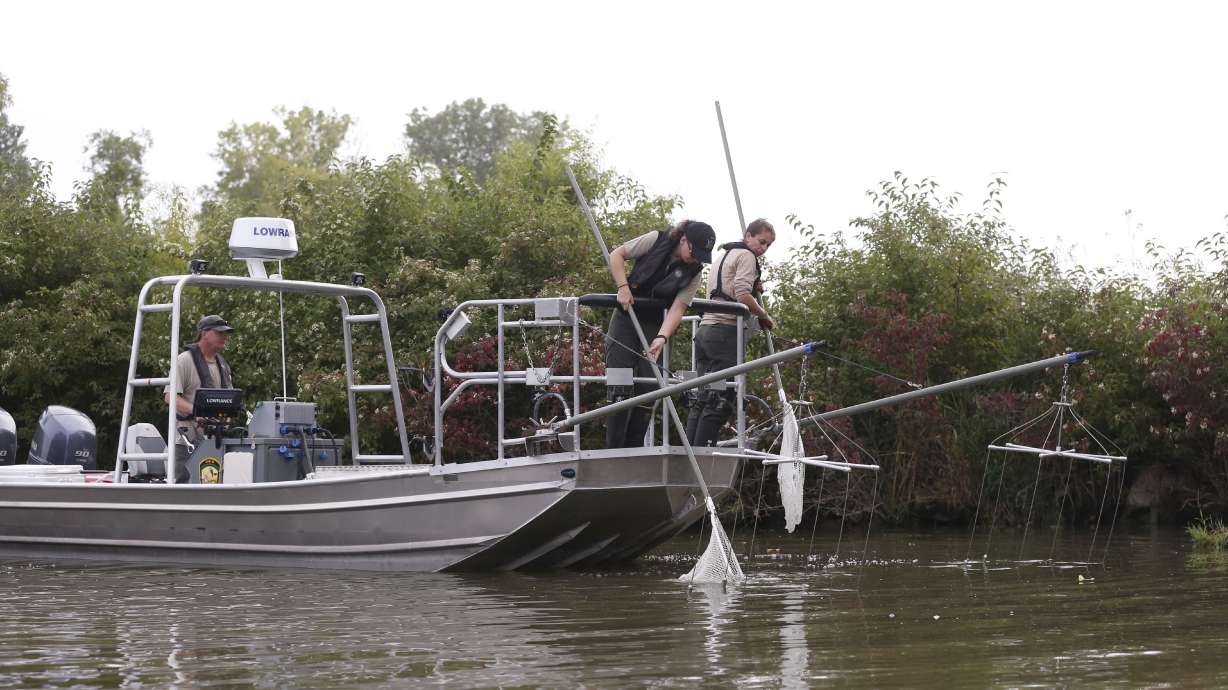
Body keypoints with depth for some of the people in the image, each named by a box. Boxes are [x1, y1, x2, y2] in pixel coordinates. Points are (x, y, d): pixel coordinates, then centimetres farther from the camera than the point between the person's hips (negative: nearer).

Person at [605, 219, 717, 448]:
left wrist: (661, 338, -31)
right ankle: (614, 452, -5)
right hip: (626, 318, -2)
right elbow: (617, 255, -5)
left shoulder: (694, 273, -7)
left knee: (649, 388, -2)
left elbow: (678, 308, -16)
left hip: (655, 326, 2)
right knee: (620, 386, -8)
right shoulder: (656, 240, -12)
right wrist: (623, 287, -18)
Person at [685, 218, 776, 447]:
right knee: (720, 400, -11)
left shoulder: (725, 256, 28)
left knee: (702, 398, 7)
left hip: (705, 328, 9)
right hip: (726, 331, -9)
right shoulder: (746, 256, -2)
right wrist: (764, 315, -2)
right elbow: (742, 295, -15)